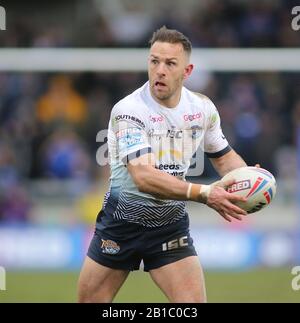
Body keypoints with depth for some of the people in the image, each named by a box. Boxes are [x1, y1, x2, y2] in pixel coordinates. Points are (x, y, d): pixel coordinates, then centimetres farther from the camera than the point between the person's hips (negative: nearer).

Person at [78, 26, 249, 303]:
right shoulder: (128, 111, -21)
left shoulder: (203, 108, -3)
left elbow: (223, 156, 14)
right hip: (121, 225, -3)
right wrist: (203, 194, -43)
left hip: (171, 227, 3)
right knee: (89, 300, 7)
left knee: (194, 301, -12)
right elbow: (143, 176, -33)